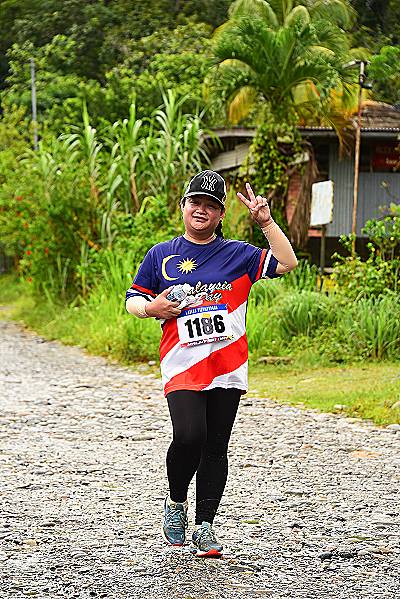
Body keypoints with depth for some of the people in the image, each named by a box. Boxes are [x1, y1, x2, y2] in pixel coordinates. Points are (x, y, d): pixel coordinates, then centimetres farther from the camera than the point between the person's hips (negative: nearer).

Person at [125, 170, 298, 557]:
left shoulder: (236, 254, 9)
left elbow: (286, 263, 0)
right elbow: (133, 299, 16)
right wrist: (151, 308, -6)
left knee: (215, 447, 4)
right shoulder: (161, 255, 11)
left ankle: (204, 526, 15)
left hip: (228, 368, 2)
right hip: (182, 366, -1)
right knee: (189, 436, -19)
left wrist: (265, 221, -6)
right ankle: (176, 502, 8)